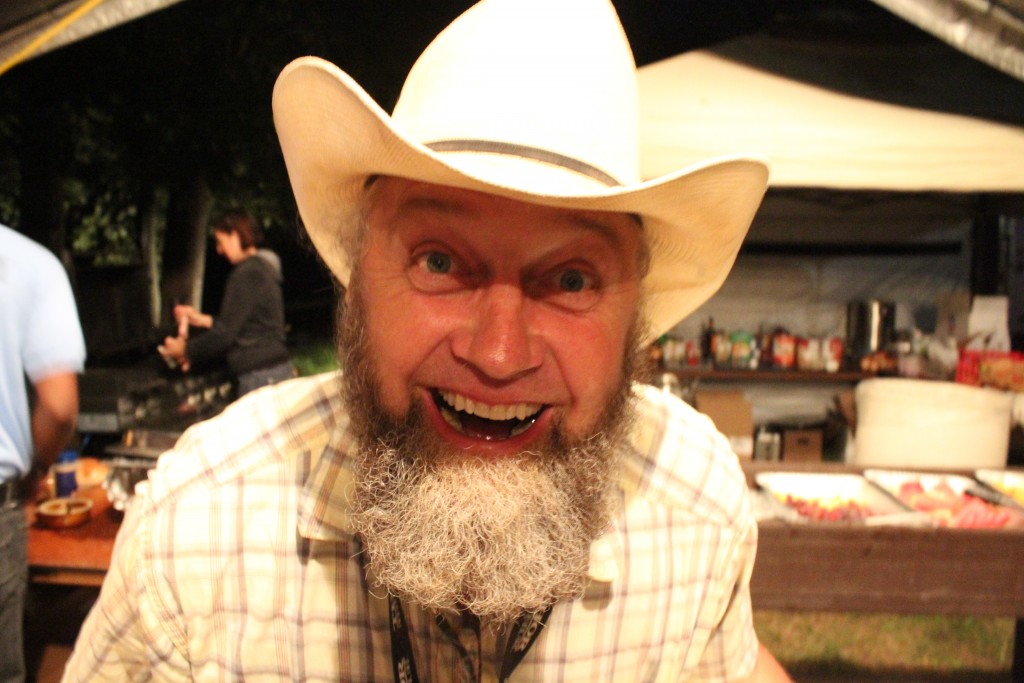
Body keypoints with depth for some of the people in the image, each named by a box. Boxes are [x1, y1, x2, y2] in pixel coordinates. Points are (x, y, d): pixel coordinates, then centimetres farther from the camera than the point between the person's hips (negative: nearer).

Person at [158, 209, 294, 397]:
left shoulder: (247, 273, -13)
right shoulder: (262, 267, 16)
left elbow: (225, 334, -15)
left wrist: (185, 350, -1)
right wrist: (203, 320, 25)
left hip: (259, 376, -10)